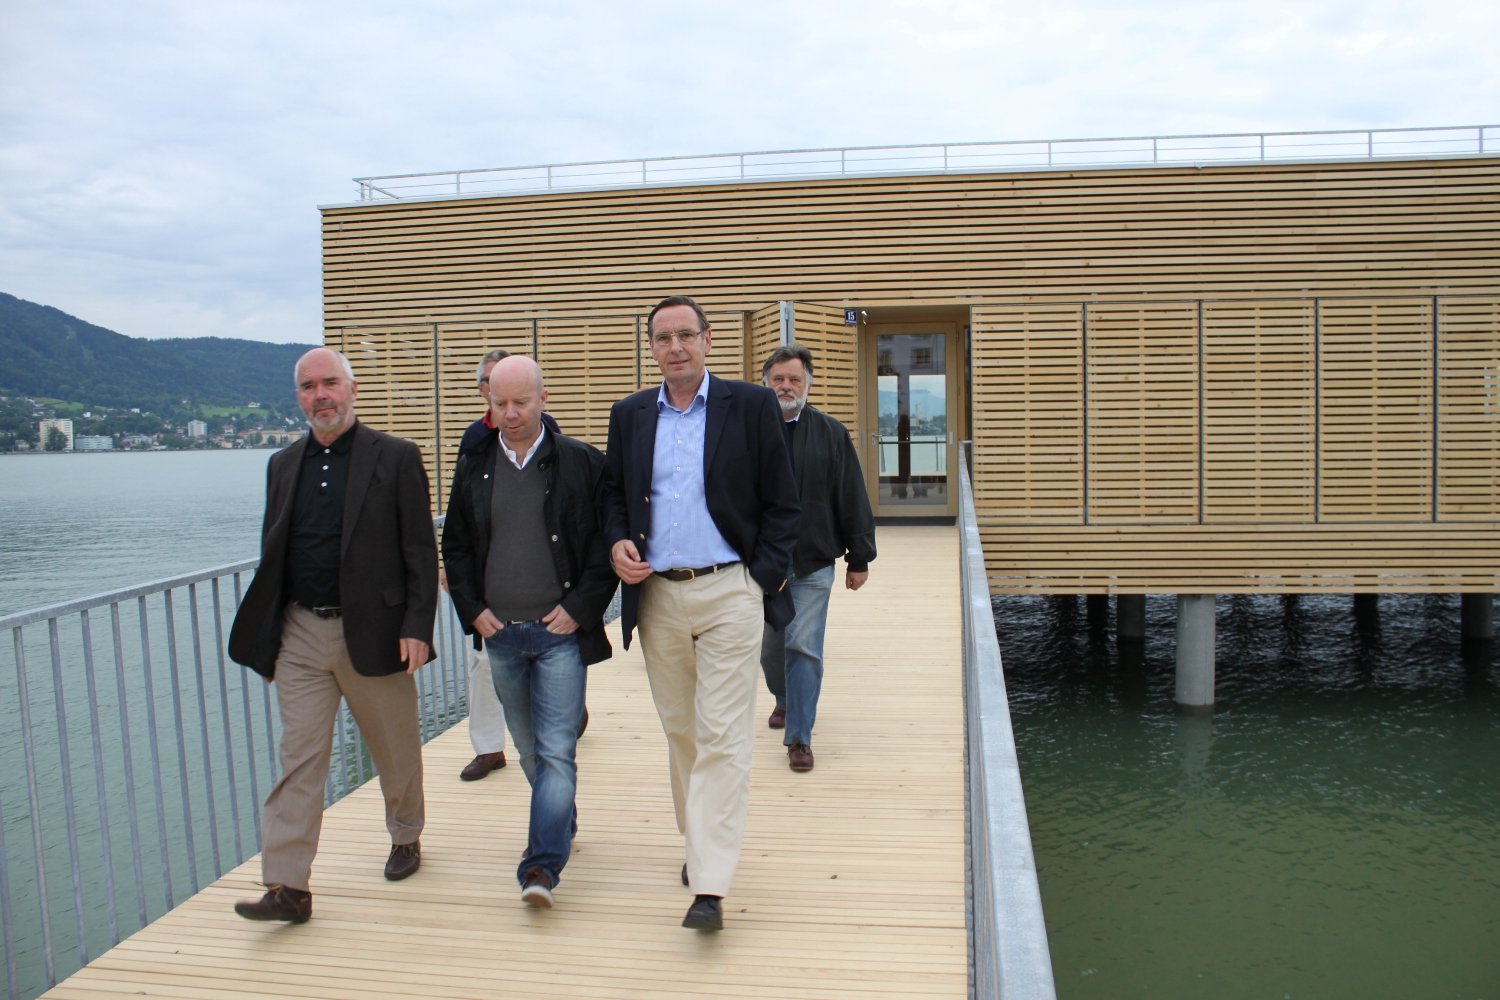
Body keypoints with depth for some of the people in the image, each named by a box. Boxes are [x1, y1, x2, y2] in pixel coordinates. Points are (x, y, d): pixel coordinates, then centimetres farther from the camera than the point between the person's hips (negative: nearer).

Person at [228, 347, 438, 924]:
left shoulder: (396, 458, -4)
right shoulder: (283, 465, 10)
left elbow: (421, 551, -6)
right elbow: (272, 554, 15)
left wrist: (417, 627, -13)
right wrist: (267, 638, 12)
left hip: (372, 632, -3)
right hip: (300, 635, 3)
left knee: (395, 751, 12)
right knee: (298, 758, 0)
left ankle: (406, 837, 36)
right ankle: (288, 887, 4)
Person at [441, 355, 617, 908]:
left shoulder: (581, 462, -4)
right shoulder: (473, 466, 7)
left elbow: (607, 543, -3)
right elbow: (455, 546, 14)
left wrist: (579, 608, -10)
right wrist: (472, 610, 4)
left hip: (560, 632, -4)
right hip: (500, 633, 4)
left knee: (556, 751, -8)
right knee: (529, 749, 17)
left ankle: (542, 865, -5)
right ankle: (559, 825, 37)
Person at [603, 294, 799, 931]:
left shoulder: (752, 406, 0)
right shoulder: (629, 415, 10)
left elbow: (781, 503, 0)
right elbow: (614, 495, 17)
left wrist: (762, 580, -7)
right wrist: (617, 543, -4)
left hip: (729, 593, -4)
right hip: (657, 597, 4)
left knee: (723, 737, -6)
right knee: (679, 730, 15)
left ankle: (710, 888, -4)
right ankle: (698, 842, 33)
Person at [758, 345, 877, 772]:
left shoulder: (831, 433, -1)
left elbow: (852, 500, 1)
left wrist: (859, 558, 0)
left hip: (813, 563, -2)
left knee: (804, 648, -5)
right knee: (770, 645, 16)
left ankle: (799, 736, 5)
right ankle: (784, 700, 44)